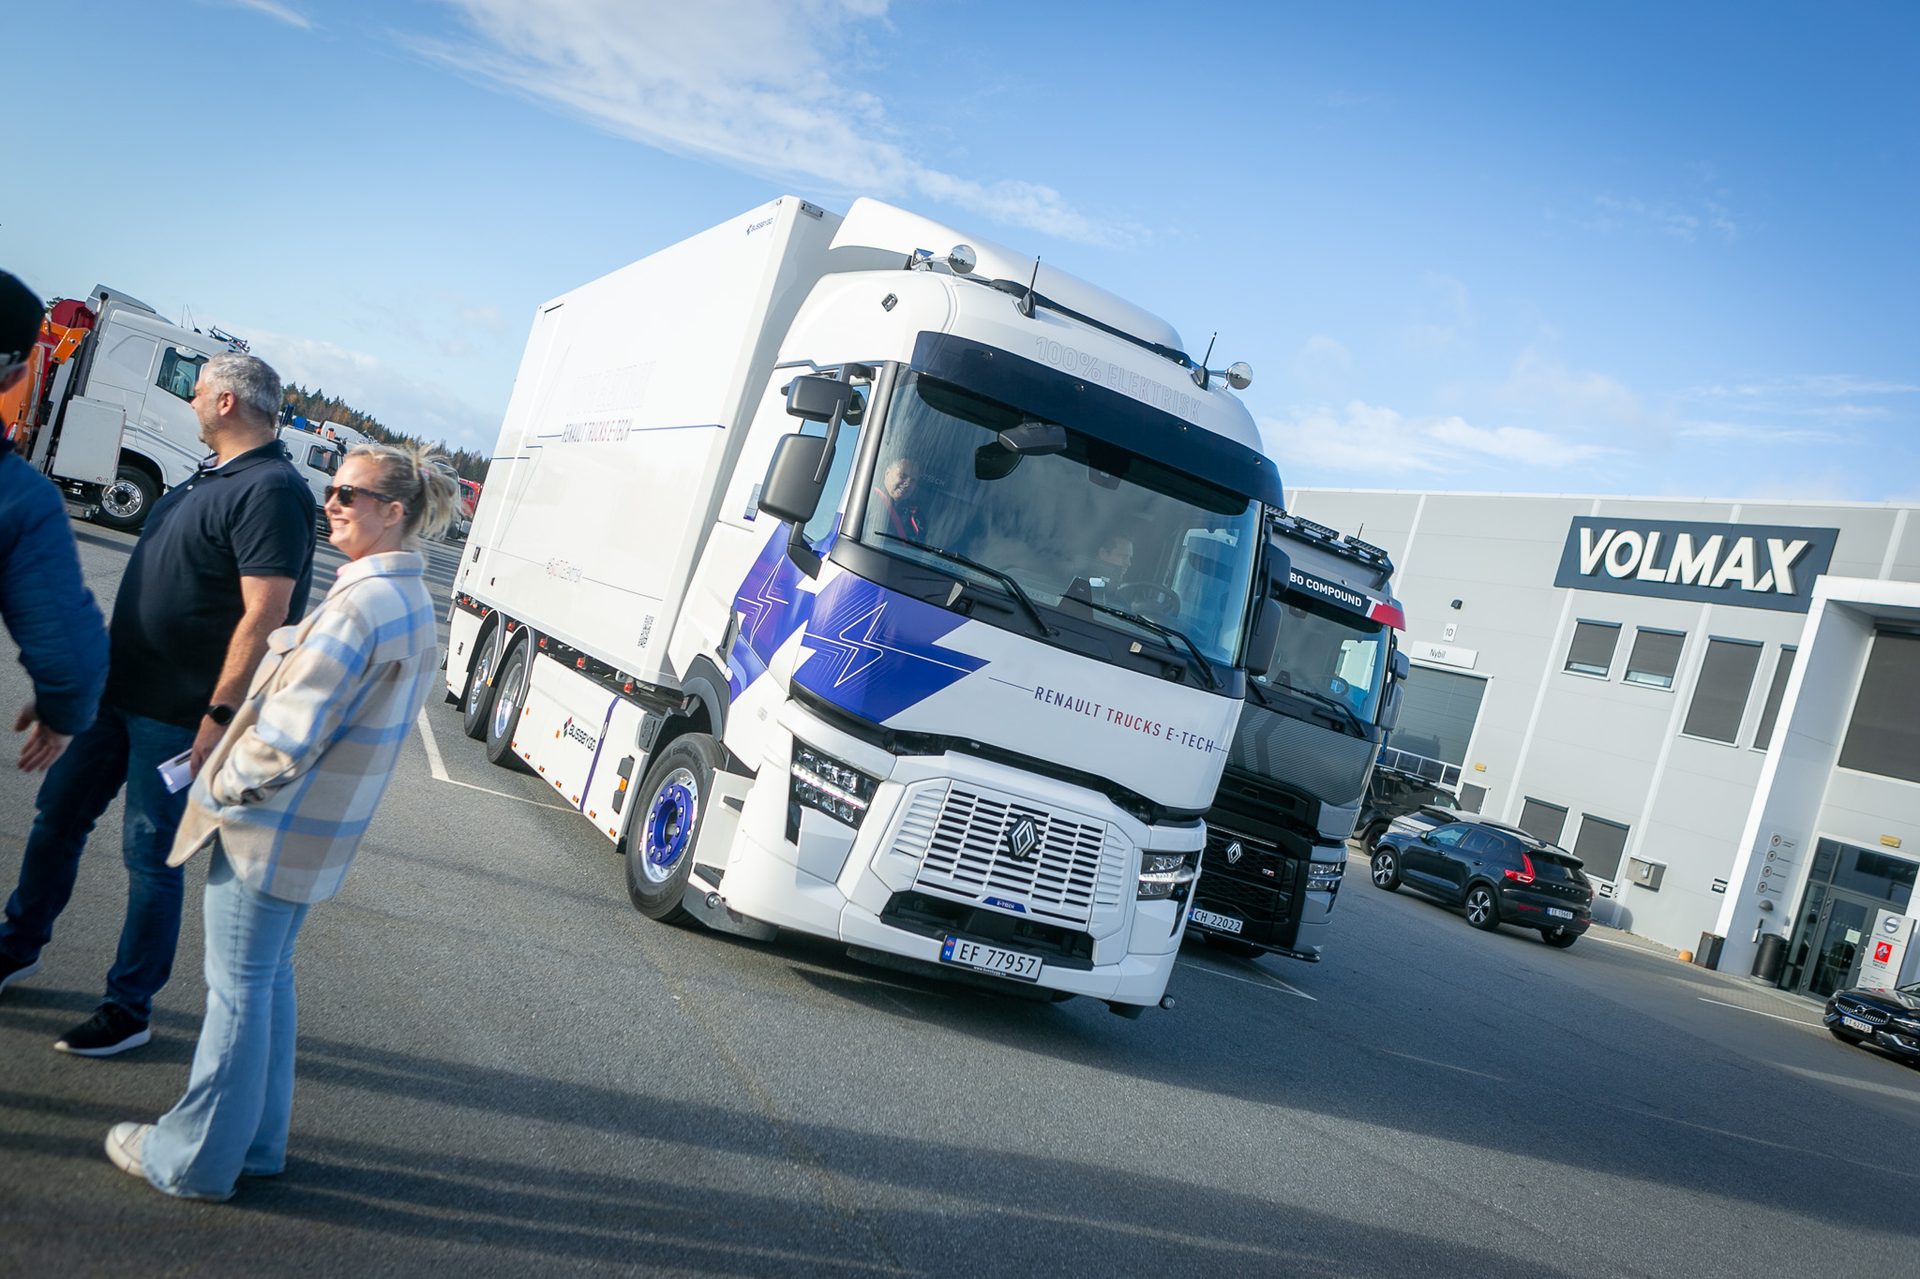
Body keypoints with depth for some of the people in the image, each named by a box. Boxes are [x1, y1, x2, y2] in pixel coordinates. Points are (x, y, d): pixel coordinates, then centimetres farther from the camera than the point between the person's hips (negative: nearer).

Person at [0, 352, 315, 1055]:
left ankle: (129, 1009, 17)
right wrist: (105, 643, 22)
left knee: (151, 854, 2)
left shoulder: (271, 491, -21)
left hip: (175, 712, -9)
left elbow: (265, 614, -26)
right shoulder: (211, 474, 10)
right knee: (57, 813, 20)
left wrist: (219, 715, -26)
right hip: (118, 686, 9)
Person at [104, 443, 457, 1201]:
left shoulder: (361, 605, -25)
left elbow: (288, 736, -26)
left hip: (272, 832, -9)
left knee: (239, 989, 5)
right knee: (269, 977, 20)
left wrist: (223, 787, -11)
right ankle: (256, 1141, 33)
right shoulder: (412, 600, 7)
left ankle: (195, 1160, 21)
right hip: (318, 837, 9)